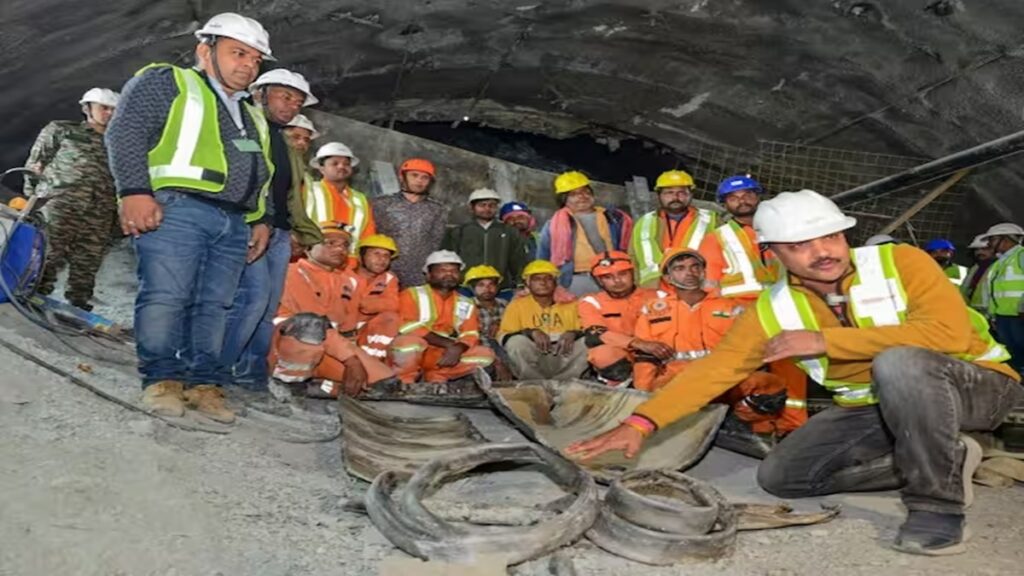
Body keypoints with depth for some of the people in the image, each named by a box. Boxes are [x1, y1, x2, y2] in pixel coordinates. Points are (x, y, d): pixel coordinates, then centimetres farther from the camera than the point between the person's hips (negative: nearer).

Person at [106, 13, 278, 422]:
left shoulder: (253, 117, 30)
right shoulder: (166, 82, 9)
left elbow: (262, 176, 30)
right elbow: (125, 132, -3)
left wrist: (262, 219, 15)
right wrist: (135, 190, -15)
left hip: (235, 224, 6)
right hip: (177, 207, -6)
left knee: (214, 305, 2)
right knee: (166, 296, -10)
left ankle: (203, 383, 6)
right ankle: (162, 378, -1)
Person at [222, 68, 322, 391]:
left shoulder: (285, 147, 26)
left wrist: (309, 233, 16)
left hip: (279, 233, 8)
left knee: (268, 309, 4)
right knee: (254, 297, -18)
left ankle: (252, 374, 11)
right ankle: (215, 369, -7)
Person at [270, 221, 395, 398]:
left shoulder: (350, 280, 11)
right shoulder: (296, 272, -10)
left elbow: (348, 329, 8)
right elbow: (317, 321, -21)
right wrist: (351, 358, -25)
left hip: (332, 353, 6)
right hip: (291, 346, -5)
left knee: (386, 380, -9)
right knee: (313, 326, -39)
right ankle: (286, 378, -14)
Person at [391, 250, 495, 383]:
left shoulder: (466, 305, 10)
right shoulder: (411, 294, -3)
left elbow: (471, 335, 1)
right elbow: (408, 327, -16)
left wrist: (457, 349, -24)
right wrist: (448, 344, -20)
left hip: (443, 357, 4)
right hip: (411, 352, -4)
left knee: (485, 354, -10)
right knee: (409, 341, -36)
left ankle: (435, 379, -10)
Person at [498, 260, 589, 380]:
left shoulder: (569, 305, 20)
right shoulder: (517, 305, 14)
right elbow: (503, 337, 1)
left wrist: (573, 333, -13)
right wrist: (531, 332, -16)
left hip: (565, 357, 2)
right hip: (532, 357, -1)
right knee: (517, 342, -30)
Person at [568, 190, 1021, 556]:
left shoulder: (900, 262, -19)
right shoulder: (772, 309, -11)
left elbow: (950, 332, -32)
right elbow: (715, 367, -14)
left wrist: (825, 340, -32)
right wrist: (640, 422, -26)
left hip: (977, 384, -5)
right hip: (869, 408, 6)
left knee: (897, 361, -37)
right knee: (779, 476, -6)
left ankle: (938, 502, -16)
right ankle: (946, 459, 3)